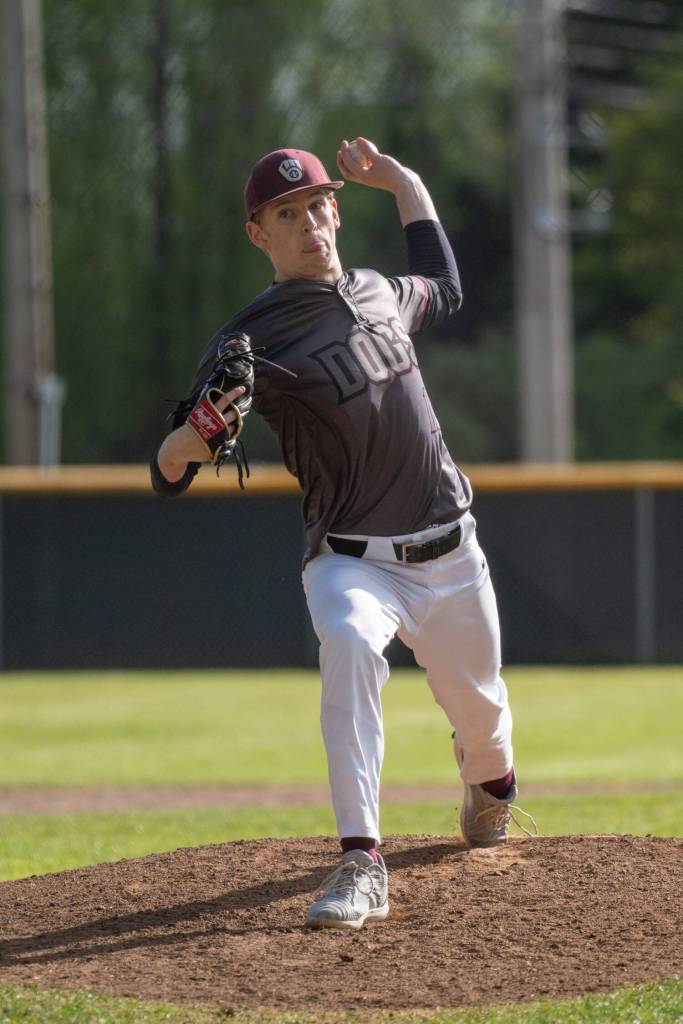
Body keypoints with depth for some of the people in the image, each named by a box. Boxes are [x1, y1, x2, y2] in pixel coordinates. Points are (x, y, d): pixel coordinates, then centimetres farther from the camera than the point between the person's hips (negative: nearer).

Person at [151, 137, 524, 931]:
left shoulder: (377, 293, 6)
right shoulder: (251, 341, -12)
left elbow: (443, 290, 32)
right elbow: (167, 476, -16)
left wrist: (406, 185, 25)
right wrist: (190, 439, -39)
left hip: (450, 558, 5)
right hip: (350, 561, -5)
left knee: (480, 711, 17)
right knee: (349, 644, -37)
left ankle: (487, 777, 57)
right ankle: (361, 865, -38)